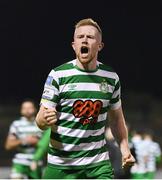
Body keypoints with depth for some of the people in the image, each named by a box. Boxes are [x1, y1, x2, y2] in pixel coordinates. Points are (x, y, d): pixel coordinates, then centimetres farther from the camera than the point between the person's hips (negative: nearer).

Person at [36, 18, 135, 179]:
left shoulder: (111, 77, 5)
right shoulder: (58, 75, -6)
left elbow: (116, 118, 17)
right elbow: (40, 121, -7)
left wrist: (124, 148, 4)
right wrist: (46, 119, -30)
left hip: (98, 164, 2)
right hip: (61, 164, -2)